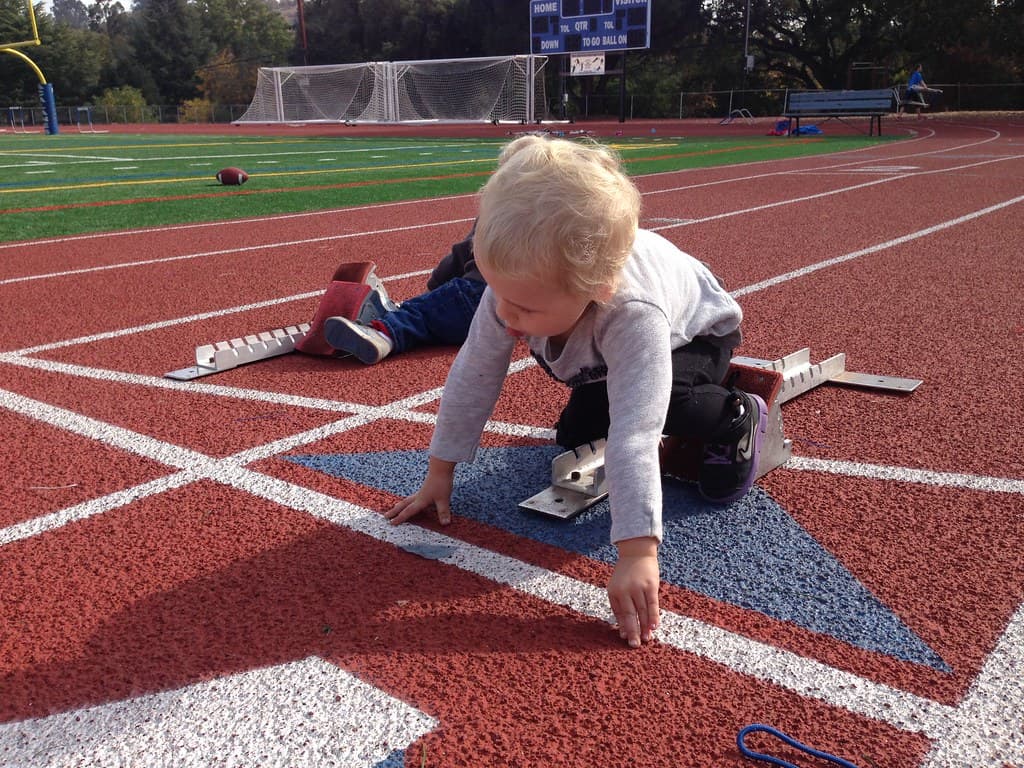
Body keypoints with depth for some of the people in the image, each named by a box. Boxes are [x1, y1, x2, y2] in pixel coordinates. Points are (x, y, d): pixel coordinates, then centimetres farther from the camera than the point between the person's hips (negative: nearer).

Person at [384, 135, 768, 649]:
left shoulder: (633, 315, -50)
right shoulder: (515, 289, -34)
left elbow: (635, 433, -55)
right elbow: (474, 375, -22)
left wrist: (637, 554, -59)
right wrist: (439, 473, -15)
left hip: (694, 331, -5)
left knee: (665, 399, -35)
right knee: (572, 439, -2)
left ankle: (735, 418, -5)